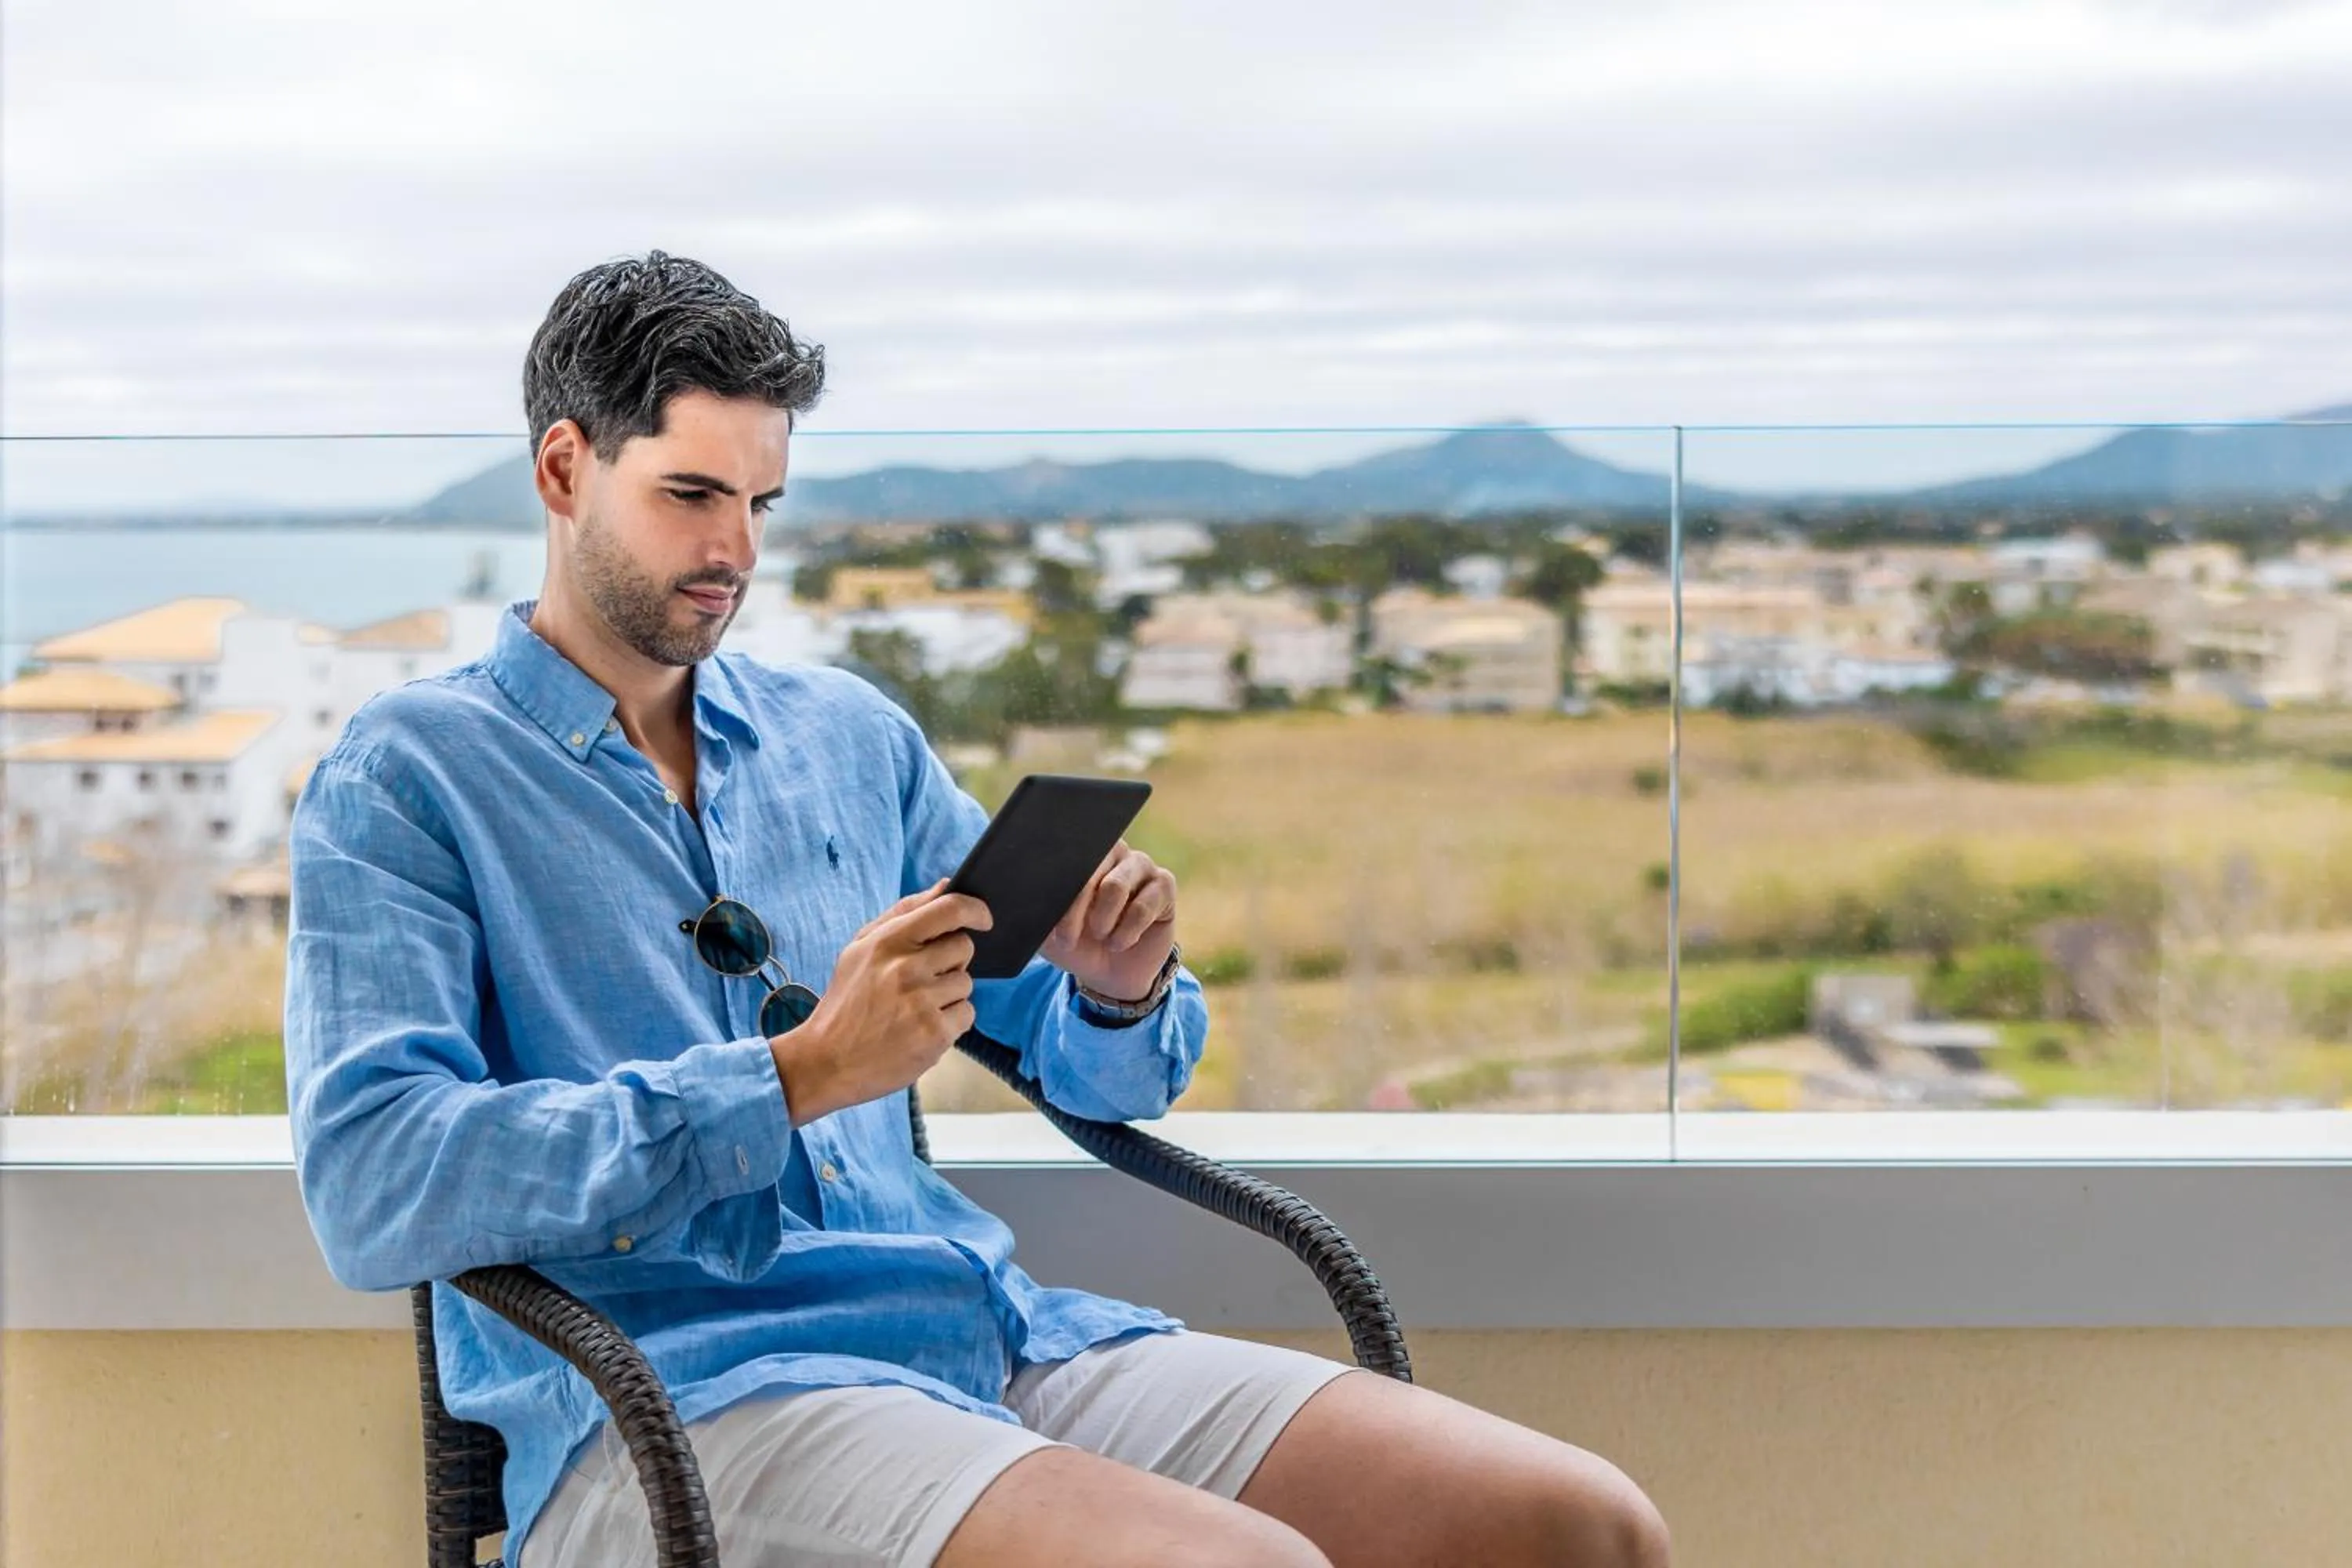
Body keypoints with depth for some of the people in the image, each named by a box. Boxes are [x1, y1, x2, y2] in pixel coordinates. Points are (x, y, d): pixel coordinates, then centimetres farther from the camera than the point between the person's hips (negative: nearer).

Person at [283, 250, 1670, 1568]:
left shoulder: (851, 736, 18)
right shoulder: (411, 775, 2)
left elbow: (1105, 1077, 23)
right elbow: (370, 1190, -13)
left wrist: (1120, 995, -3)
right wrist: (797, 1076, -19)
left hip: (1002, 1331, 6)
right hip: (673, 1396, -5)